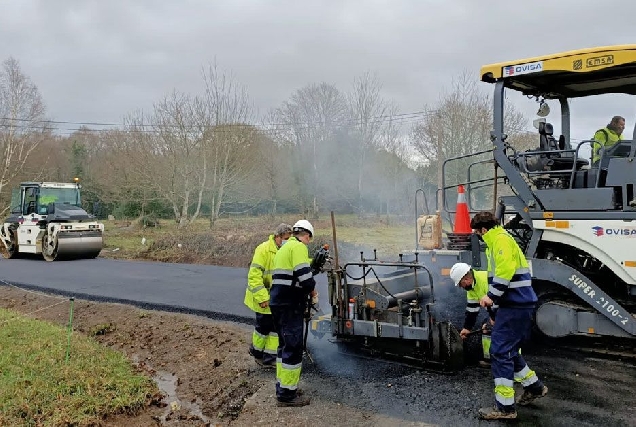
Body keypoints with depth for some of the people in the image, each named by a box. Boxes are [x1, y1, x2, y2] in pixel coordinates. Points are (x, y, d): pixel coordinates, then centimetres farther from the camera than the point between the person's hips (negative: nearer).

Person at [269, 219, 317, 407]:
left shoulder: (284, 248, 21)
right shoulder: (299, 247, -10)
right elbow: (304, 275, -21)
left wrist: (305, 289, 18)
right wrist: (312, 290, -3)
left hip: (278, 302, 10)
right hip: (290, 305, -10)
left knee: (285, 345, 18)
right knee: (293, 348, -4)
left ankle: (282, 386, 27)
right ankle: (287, 394, 0)